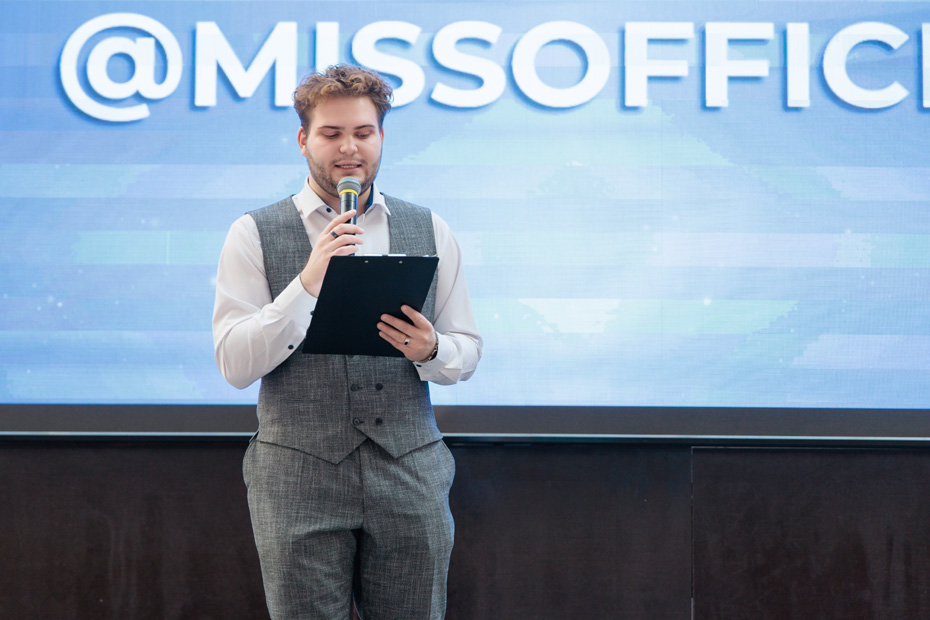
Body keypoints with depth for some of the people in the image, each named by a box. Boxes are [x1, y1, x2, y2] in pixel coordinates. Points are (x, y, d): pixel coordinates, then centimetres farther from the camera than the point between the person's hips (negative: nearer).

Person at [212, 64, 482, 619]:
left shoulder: (429, 231, 10)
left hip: (409, 473, 2)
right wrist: (308, 281, -17)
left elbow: (467, 352, 12)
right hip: (300, 475, -2)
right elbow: (235, 365, -6)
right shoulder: (255, 235, 3)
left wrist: (432, 351, -11)